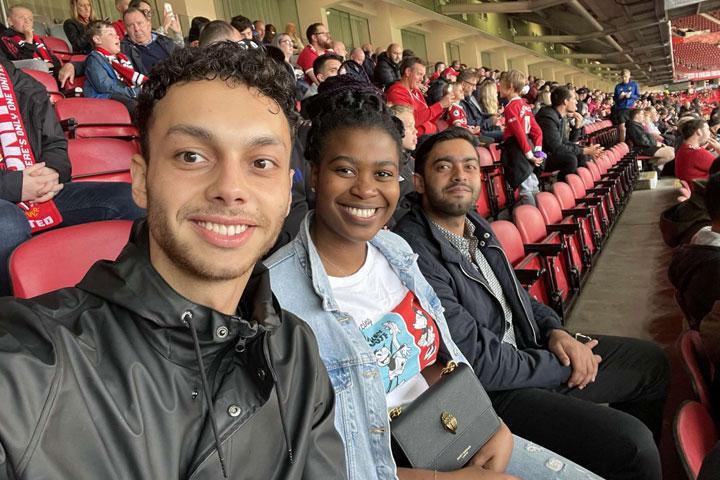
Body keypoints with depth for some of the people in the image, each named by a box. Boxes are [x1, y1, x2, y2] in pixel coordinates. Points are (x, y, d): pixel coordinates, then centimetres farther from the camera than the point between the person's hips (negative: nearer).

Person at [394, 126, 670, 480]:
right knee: (630, 444, -21)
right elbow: (480, 363, -24)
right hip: (487, 393, -9)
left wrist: (555, 331, -3)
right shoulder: (413, 254, -26)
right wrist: (565, 367, -11)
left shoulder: (475, 226, 3)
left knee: (651, 360, 17)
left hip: (525, 351, 9)